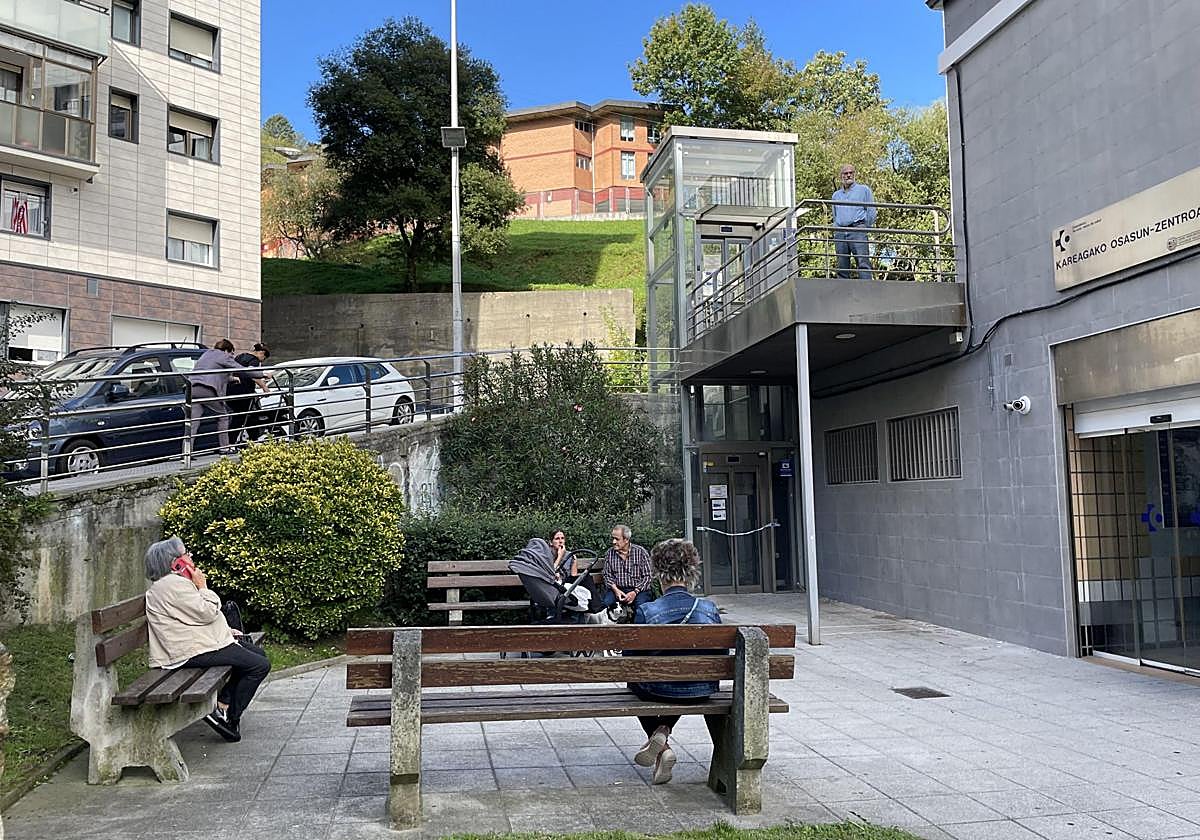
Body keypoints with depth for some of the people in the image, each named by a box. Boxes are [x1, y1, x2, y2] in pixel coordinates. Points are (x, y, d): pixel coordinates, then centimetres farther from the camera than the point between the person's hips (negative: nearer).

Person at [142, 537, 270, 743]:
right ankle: (230, 717, -5)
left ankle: (223, 704, 9)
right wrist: (202, 587, -8)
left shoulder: (174, 582, 18)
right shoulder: (174, 585, -19)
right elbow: (206, 613, -21)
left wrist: (225, 630, 17)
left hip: (200, 643, 12)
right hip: (193, 652, -12)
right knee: (260, 665, -14)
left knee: (258, 652, 15)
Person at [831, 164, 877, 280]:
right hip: (840, 233, 4)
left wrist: (866, 227, 2)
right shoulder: (836, 195, 24)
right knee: (842, 266, -1)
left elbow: (871, 211, 9)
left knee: (863, 263, -16)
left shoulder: (863, 189, 14)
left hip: (857, 229, -4)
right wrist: (835, 230, 14)